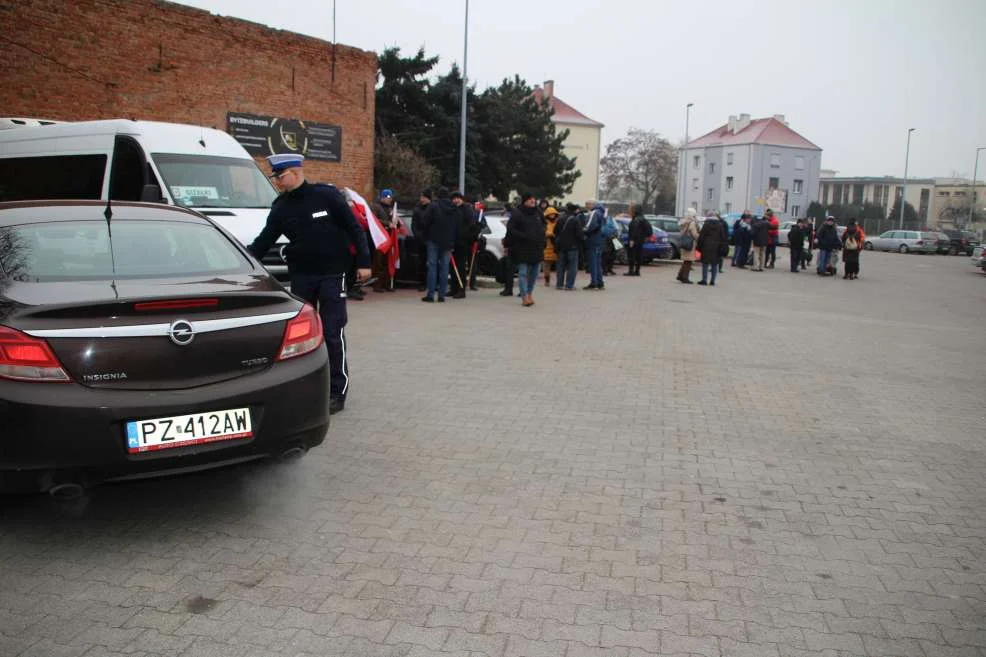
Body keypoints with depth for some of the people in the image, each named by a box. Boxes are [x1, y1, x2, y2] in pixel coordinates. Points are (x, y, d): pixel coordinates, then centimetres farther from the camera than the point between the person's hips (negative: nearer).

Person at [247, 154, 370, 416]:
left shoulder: (327, 196, -8)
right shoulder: (281, 208, 4)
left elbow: (354, 228, -5)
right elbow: (263, 241, 5)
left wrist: (363, 262, -9)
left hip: (332, 274, -5)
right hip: (300, 276, 5)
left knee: (332, 333, -5)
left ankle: (337, 392, 2)